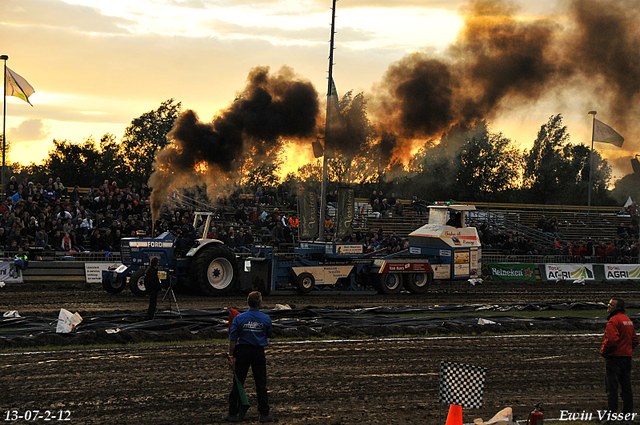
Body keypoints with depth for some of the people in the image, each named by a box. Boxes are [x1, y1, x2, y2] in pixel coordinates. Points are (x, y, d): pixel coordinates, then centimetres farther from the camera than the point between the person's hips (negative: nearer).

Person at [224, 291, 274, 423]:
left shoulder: (239, 318, -5)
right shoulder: (266, 319, -5)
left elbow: (232, 339, -5)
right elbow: (269, 334, 10)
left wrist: (230, 356, -1)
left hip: (243, 352, 0)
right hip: (259, 353, 0)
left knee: (238, 384, 5)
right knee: (261, 384, 6)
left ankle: (233, 413, 8)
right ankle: (264, 414, 7)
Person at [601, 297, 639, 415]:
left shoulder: (613, 320, -14)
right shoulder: (628, 320, 14)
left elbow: (611, 340, -23)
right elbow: (635, 340, 18)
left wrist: (603, 351, -9)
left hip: (614, 358, -8)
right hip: (627, 357, 8)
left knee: (612, 386, -4)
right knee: (626, 386, 11)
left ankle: (612, 411, -5)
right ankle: (628, 411, 14)